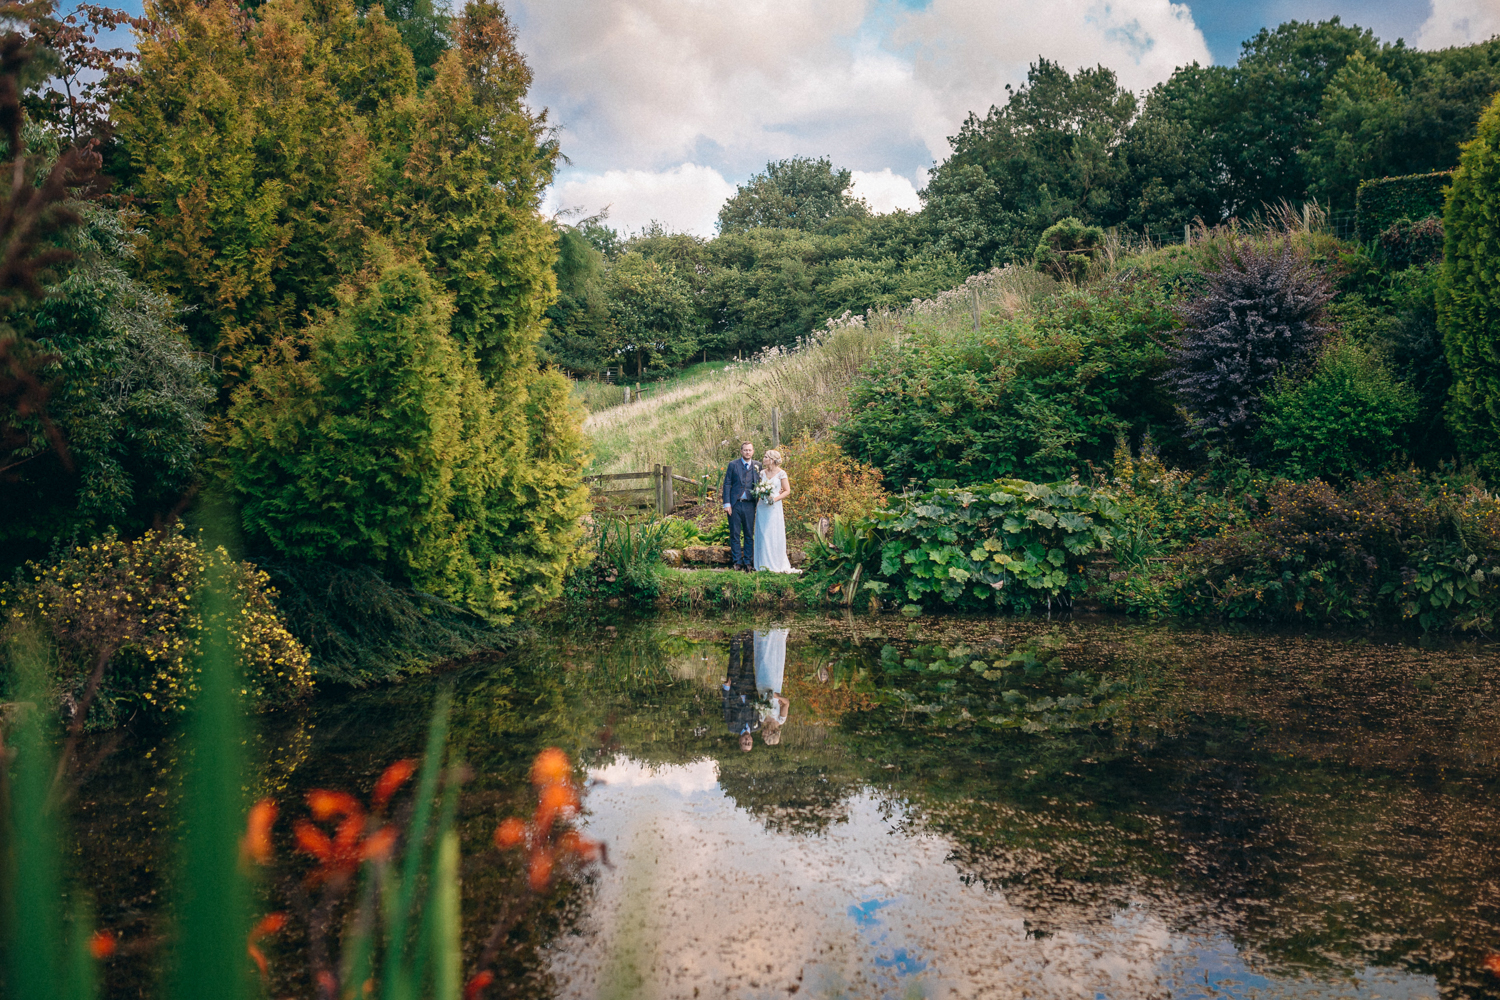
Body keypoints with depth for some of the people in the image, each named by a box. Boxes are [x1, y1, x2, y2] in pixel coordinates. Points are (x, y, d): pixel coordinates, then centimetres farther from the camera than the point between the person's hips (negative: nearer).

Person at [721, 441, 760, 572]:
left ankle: (748, 562, 13)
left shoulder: (757, 466, 7)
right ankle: (737, 562, 9)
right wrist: (727, 503, -7)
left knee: (749, 535, 6)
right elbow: (727, 484, 1)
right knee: (735, 534, 2)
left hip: (749, 504, 1)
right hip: (735, 504, -1)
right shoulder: (733, 465, 2)